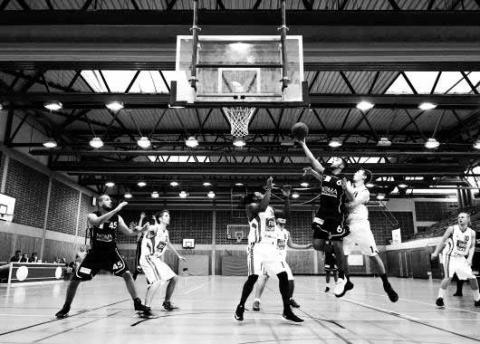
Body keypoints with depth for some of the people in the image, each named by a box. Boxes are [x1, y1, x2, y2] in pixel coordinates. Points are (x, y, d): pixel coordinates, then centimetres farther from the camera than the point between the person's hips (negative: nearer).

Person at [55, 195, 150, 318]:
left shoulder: (117, 218, -3)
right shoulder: (92, 216, -11)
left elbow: (128, 232, -4)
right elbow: (98, 221, -36)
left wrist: (138, 230, -25)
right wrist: (116, 209, -41)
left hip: (111, 252, 1)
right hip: (95, 253, -1)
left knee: (127, 274, -13)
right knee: (75, 279, -3)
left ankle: (137, 304, -3)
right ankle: (66, 307, 21)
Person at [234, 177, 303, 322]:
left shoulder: (271, 208, 20)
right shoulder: (251, 207, -2)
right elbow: (262, 207, -22)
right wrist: (269, 188, -20)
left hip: (271, 247, 6)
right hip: (257, 247, -6)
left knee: (283, 276, -3)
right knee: (253, 277, -10)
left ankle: (287, 310, 5)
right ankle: (240, 307, 10)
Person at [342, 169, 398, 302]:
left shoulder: (365, 192, -2)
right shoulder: (348, 186, 13)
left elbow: (352, 204, -16)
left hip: (360, 225, -4)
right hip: (347, 225, 5)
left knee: (374, 255, -5)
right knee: (342, 256, 2)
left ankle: (386, 285, 7)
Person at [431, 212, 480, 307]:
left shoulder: (472, 232, 2)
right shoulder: (452, 229, -8)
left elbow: (472, 247, 3)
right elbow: (443, 241, -3)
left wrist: (470, 258, -12)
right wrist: (436, 253, -5)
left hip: (463, 259, 4)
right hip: (451, 257, -4)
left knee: (472, 278, 4)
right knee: (448, 277, -18)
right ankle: (440, 298, -11)